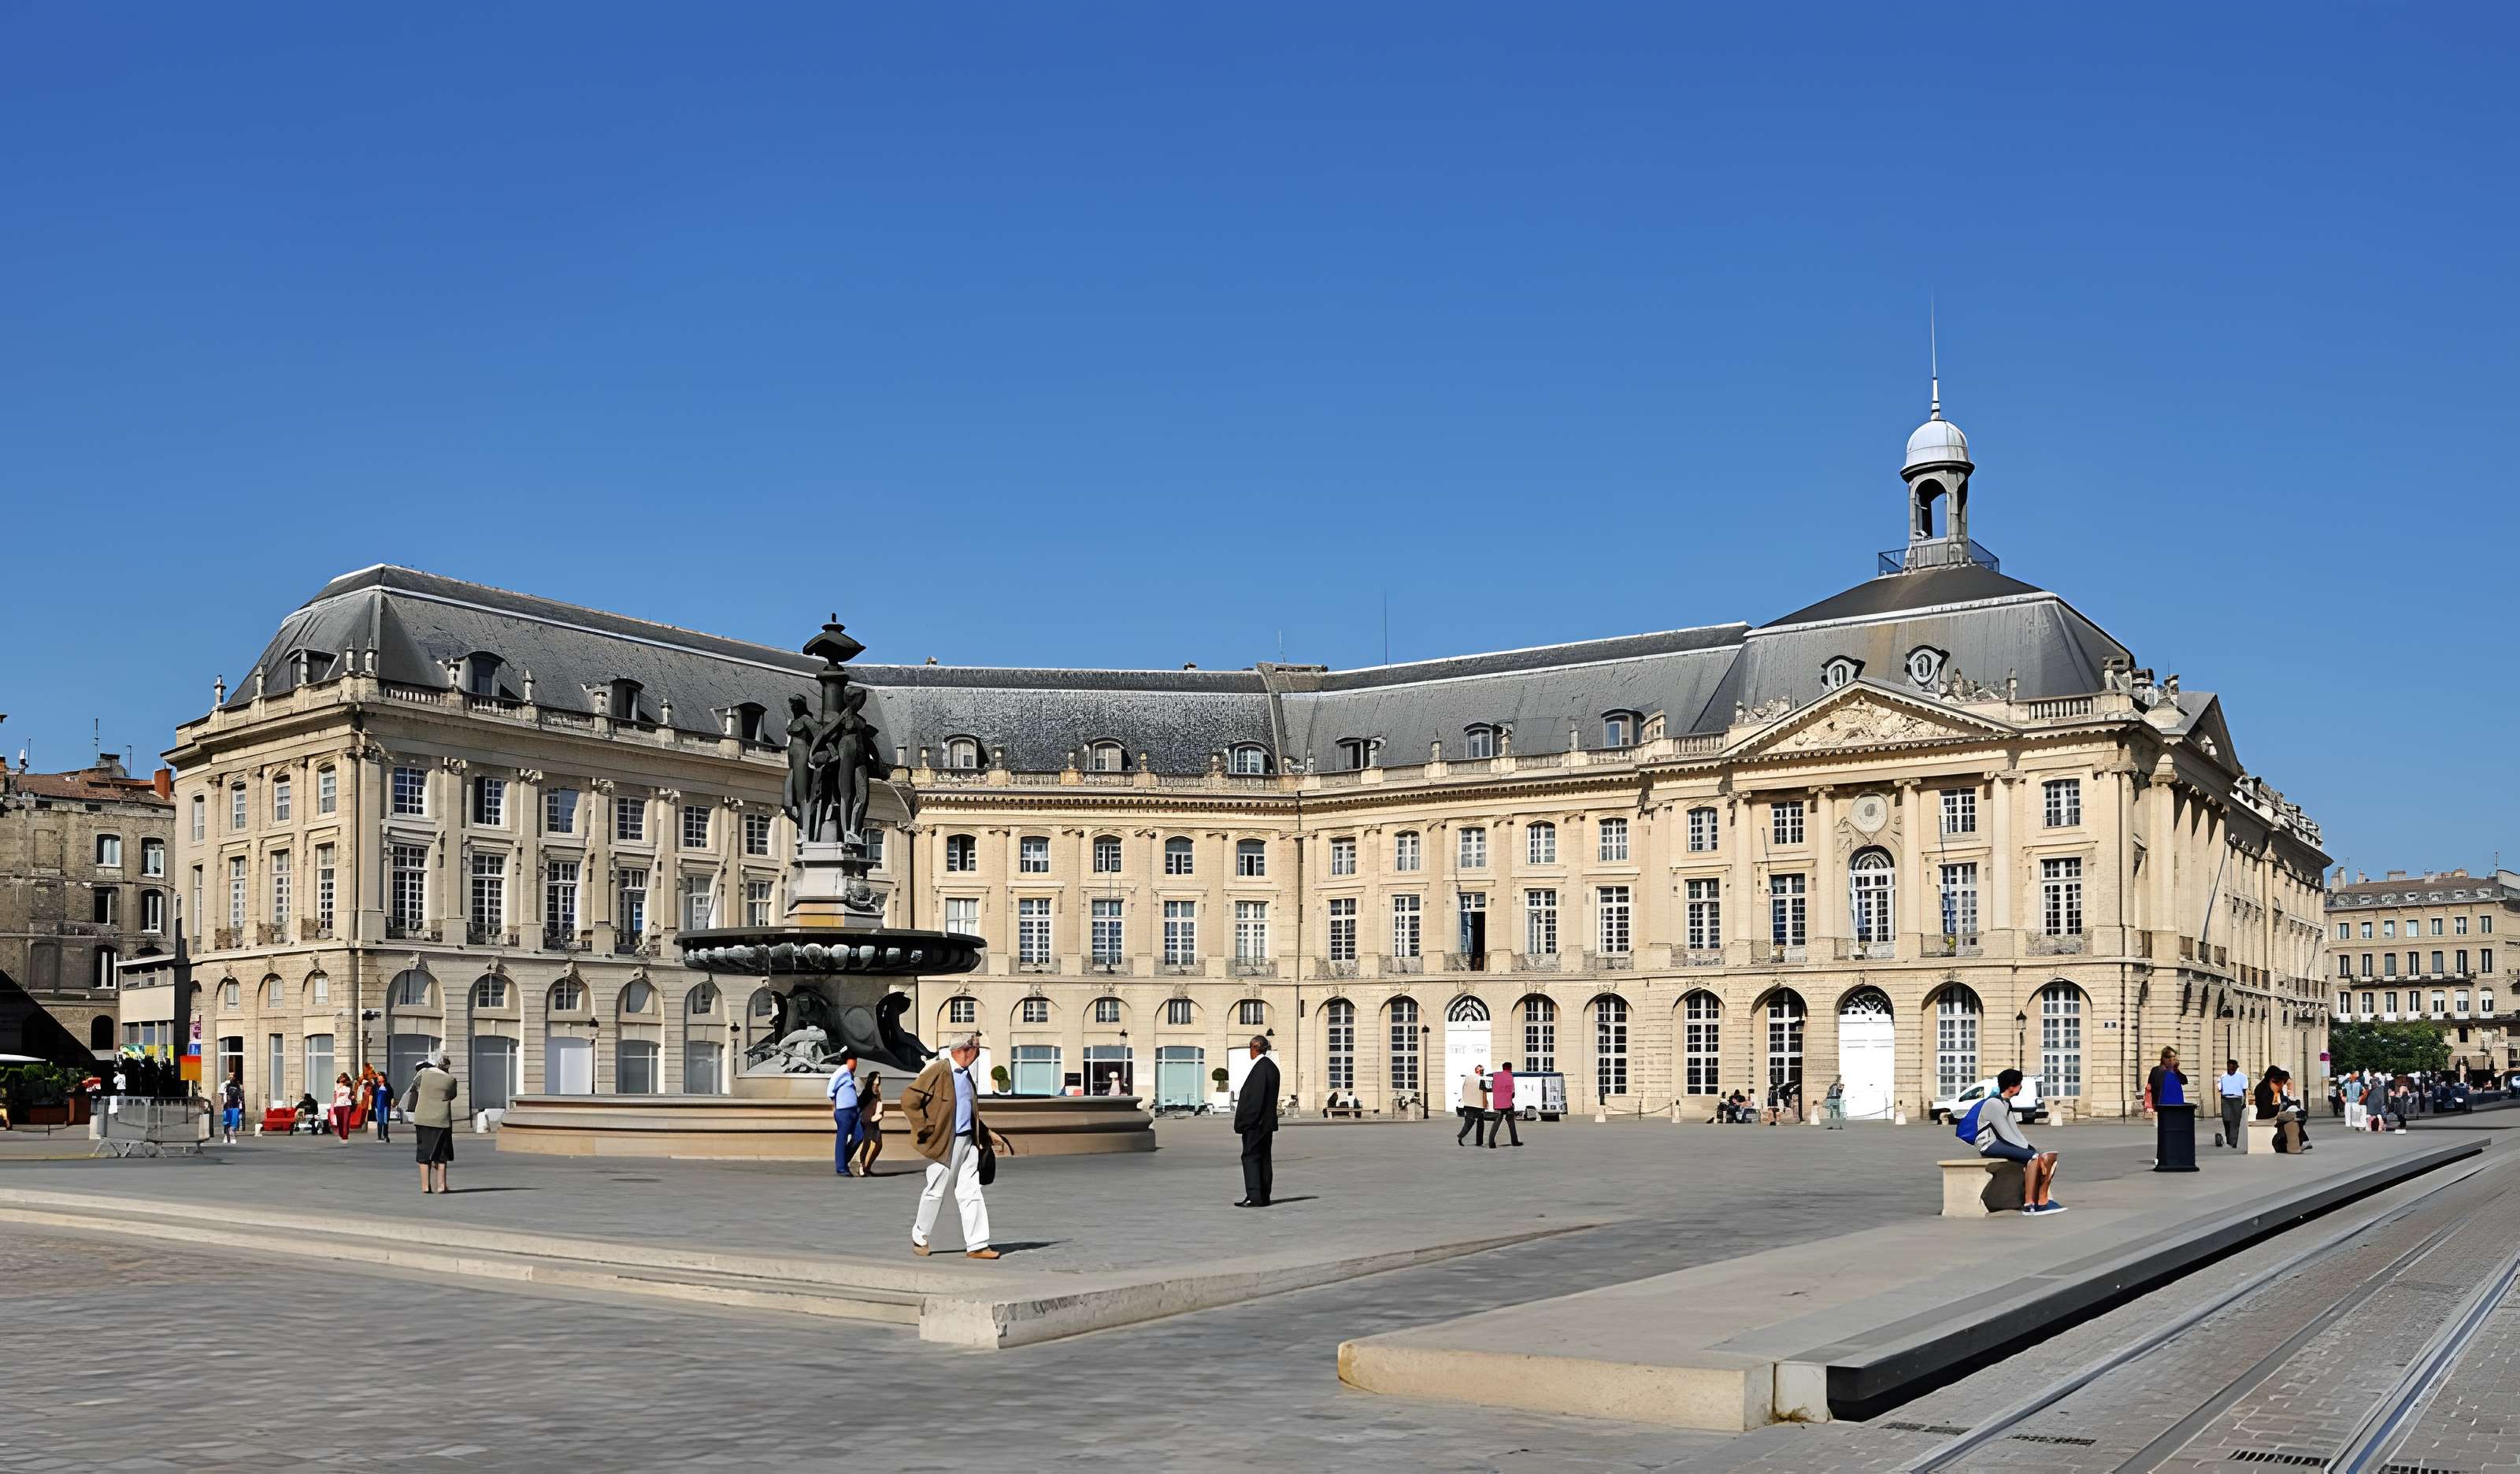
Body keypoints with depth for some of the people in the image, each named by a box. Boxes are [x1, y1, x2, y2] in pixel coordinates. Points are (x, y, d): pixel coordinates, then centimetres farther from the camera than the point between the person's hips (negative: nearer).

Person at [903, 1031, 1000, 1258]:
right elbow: (908, 1099, -16)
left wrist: (985, 1134, 19)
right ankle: (919, 1237, 24)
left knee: (971, 1192, 2)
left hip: (968, 1141, 7)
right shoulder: (938, 1071, -13)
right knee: (935, 1192, 5)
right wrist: (925, 1128, -14)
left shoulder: (965, 1073, 14)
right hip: (945, 1143, -7)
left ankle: (976, 1245, 2)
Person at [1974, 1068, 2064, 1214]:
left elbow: (2015, 1131, 14)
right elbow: (2005, 1134, -19)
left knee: (2047, 1157, -4)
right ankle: (2029, 1204, -28)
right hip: (1991, 1145, -10)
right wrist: (2027, 1148, -16)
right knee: (2033, 1157, -27)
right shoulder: (1994, 1104, -14)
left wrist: (2029, 1147, 0)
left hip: (2003, 1142, 10)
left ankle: (2042, 1200, -8)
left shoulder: (2006, 1104, 18)